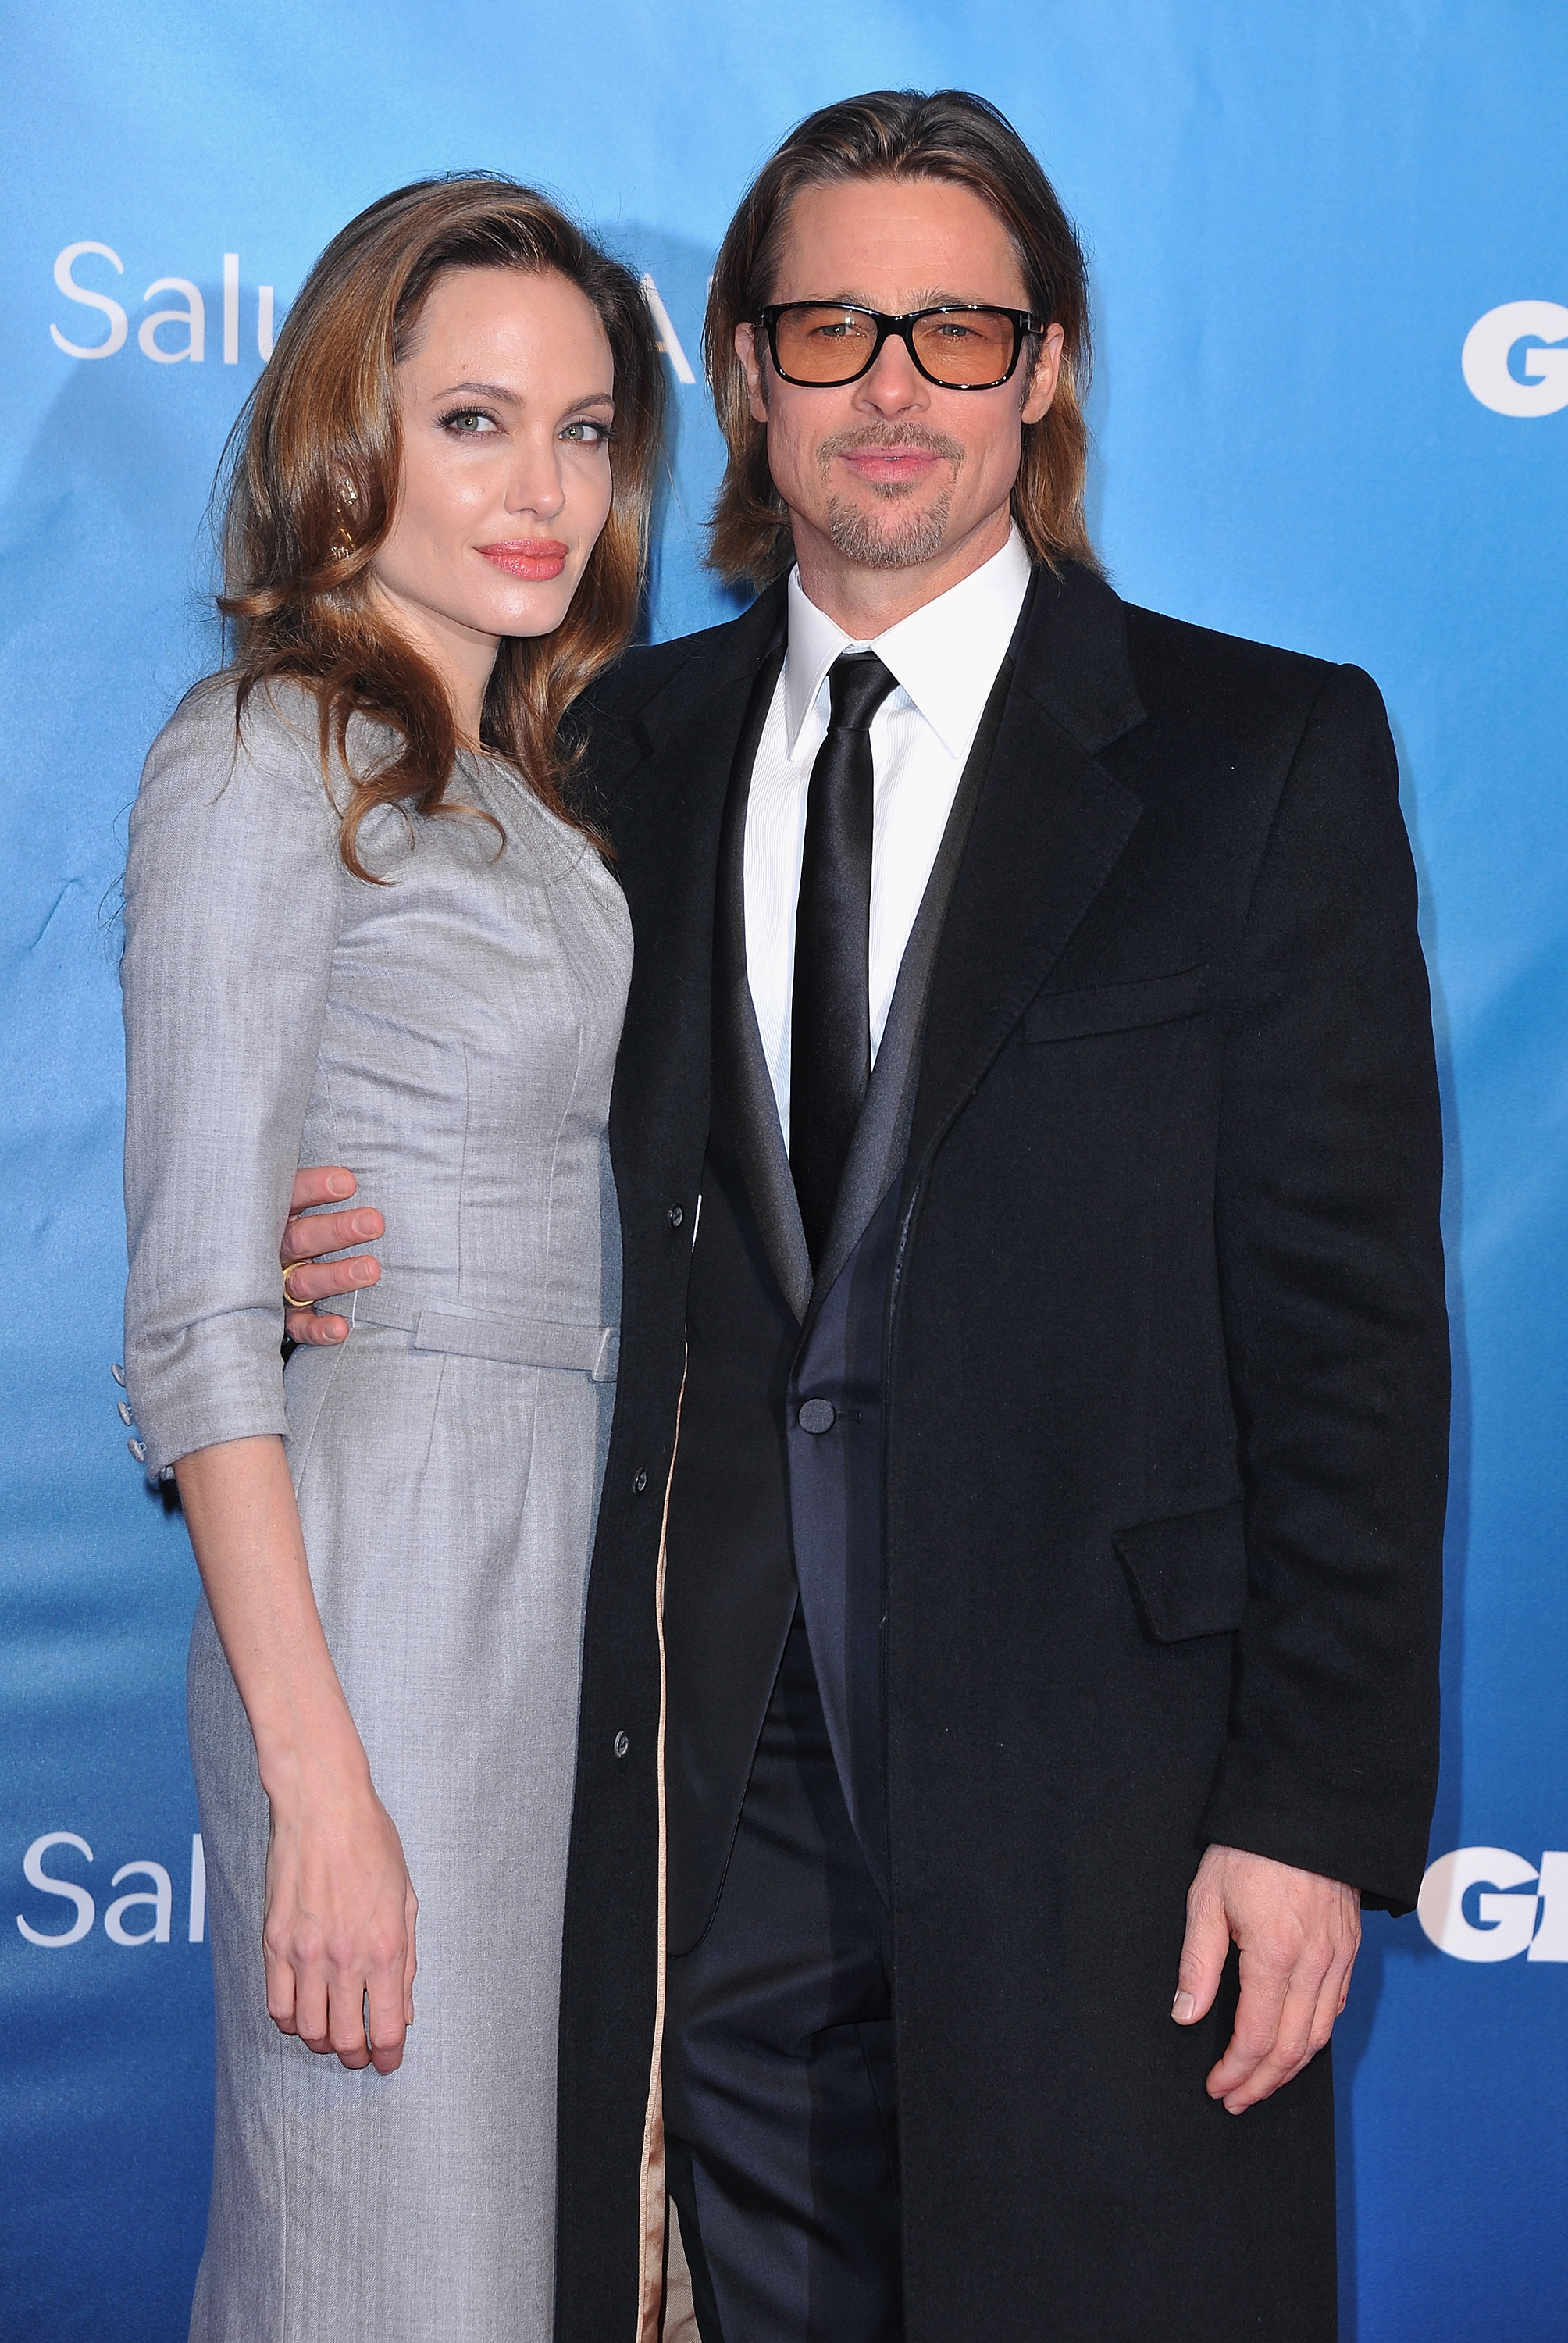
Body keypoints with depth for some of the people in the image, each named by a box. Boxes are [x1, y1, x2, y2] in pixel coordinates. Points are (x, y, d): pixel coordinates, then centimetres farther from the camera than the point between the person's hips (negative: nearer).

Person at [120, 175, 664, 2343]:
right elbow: (195, 1312, -15)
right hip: (380, 1573, -8)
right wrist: (320, 1785, -20)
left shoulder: (522, 783, 15)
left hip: (566, 1564, 8)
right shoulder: (261, 759, -10)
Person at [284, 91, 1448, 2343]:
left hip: (1096, 1766, -3)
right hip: (718, 1761, 3)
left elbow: (1351, 1311, -6)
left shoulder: (1263, 751, -1)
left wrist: (1320, 1804, -11)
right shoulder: (643, 743, 11)